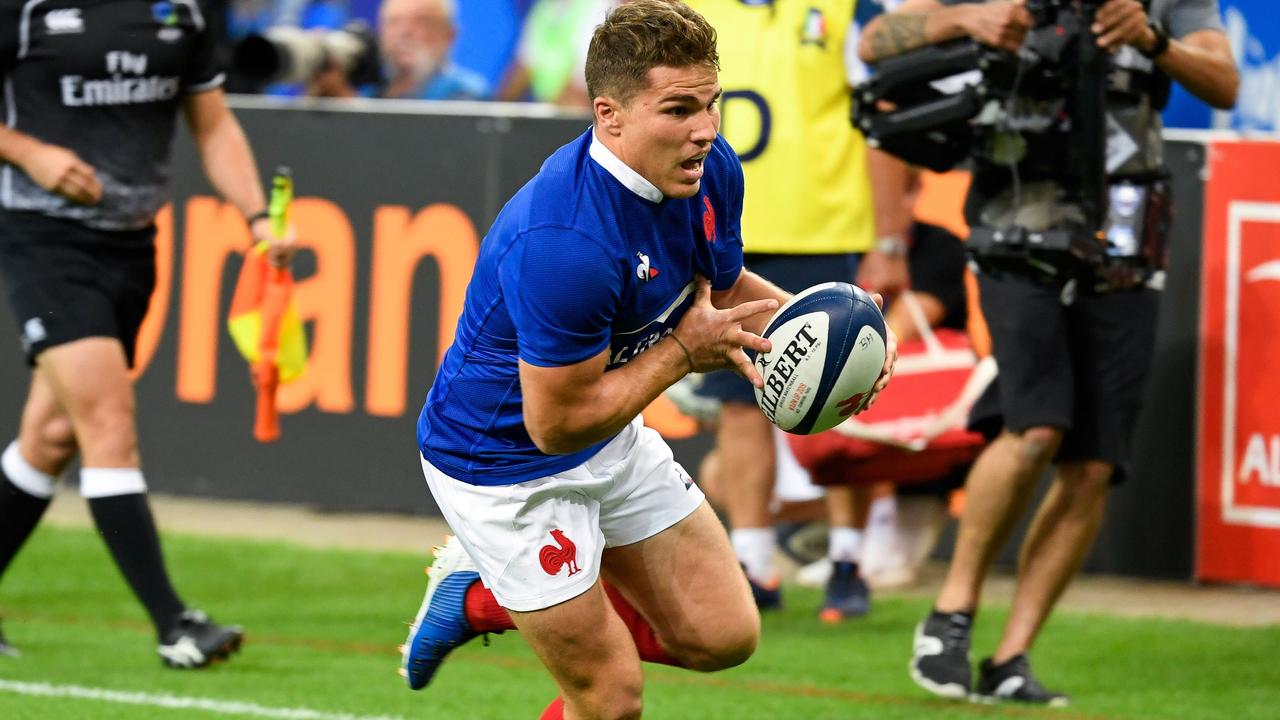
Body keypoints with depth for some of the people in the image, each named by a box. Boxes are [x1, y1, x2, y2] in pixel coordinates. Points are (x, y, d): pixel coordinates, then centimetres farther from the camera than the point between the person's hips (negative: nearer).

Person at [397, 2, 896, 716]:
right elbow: (557, 422, -30)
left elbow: (724, 290, 9)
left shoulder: (710, 170, -12)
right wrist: (683, 350, -22)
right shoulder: (563, 245, -38)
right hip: (503, 462, -8)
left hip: (613, 444, 8)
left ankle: (482, 598, 25)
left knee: (724, 635, 10)